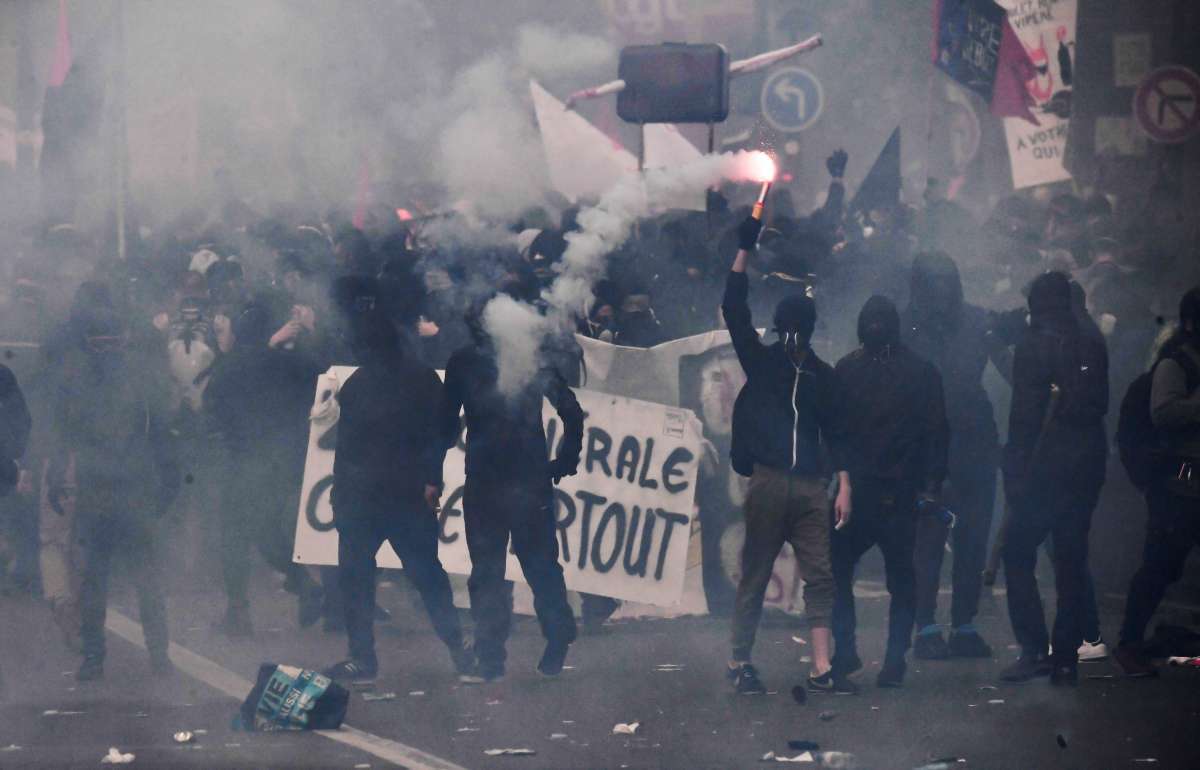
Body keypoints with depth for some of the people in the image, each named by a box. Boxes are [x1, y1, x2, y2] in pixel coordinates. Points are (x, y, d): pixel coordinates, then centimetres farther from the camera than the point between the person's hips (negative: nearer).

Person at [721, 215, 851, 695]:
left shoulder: (822, 375, 14)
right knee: (754, 578, 1)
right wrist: (744, 250, -8)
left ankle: (821, 670, -4)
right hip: (768, 483, -2)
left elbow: (834, 433, 14)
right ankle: (740, 662, 12)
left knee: (820, 577, -3)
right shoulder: (761, 362, 6)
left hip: (810, 488, 3)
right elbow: (734, 309, -4)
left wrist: (843, 486, 6)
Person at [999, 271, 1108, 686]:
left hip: (1045, 464, -5)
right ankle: (1066, 657, 8)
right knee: (1072, 561, 9)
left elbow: (1024, 414, -12)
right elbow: (1101, 404, 13)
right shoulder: (1093, 345, 8)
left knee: (1017, 555, 3)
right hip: (1089, 463, 6)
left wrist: (1014, 474, -10)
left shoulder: (1033, 346, -9)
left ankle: (1034, 650, -7)